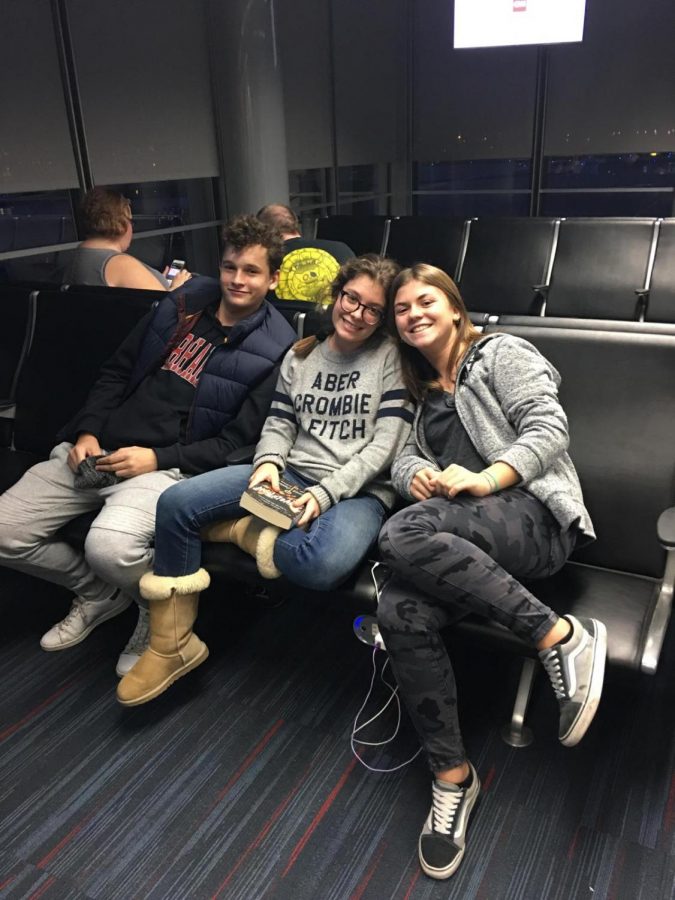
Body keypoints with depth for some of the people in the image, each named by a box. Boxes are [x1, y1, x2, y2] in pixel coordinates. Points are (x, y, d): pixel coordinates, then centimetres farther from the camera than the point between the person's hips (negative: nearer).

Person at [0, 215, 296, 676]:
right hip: (96, 450, 6)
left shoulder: (272, 349, -3)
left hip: (170, 465, -6)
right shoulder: (182, 304, 11)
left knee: (109, 546, -34)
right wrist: (87, 432, 0)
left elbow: (240, 439, -8)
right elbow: (118, 372, 15)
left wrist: (158, 459, -15)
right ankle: (99, 593, 19)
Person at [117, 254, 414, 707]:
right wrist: (268, 463, -11)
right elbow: (279, 423, 12)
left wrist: (325, 493, -18)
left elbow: (385, 445, -8)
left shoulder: (392, 357, -1)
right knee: (176, 503, -16)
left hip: (358, 490, -4)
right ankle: (172, 647, -3)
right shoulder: (300, 355, 14)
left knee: (322, 564, -41)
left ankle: (241, 530, -8)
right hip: (291, 476, 5)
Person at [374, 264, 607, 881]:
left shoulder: (500, 354, 8)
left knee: (404, 535, -35)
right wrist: (416, 475, -7)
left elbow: (549, 428, -6)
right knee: (400, 612, -26)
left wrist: (486, 480, -22)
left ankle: (562, 637, -25)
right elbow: (403, 459, 18)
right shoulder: (423, 391, 27)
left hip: (532, 517, -5)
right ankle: (451, 776, -13)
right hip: (465, 538, 5)